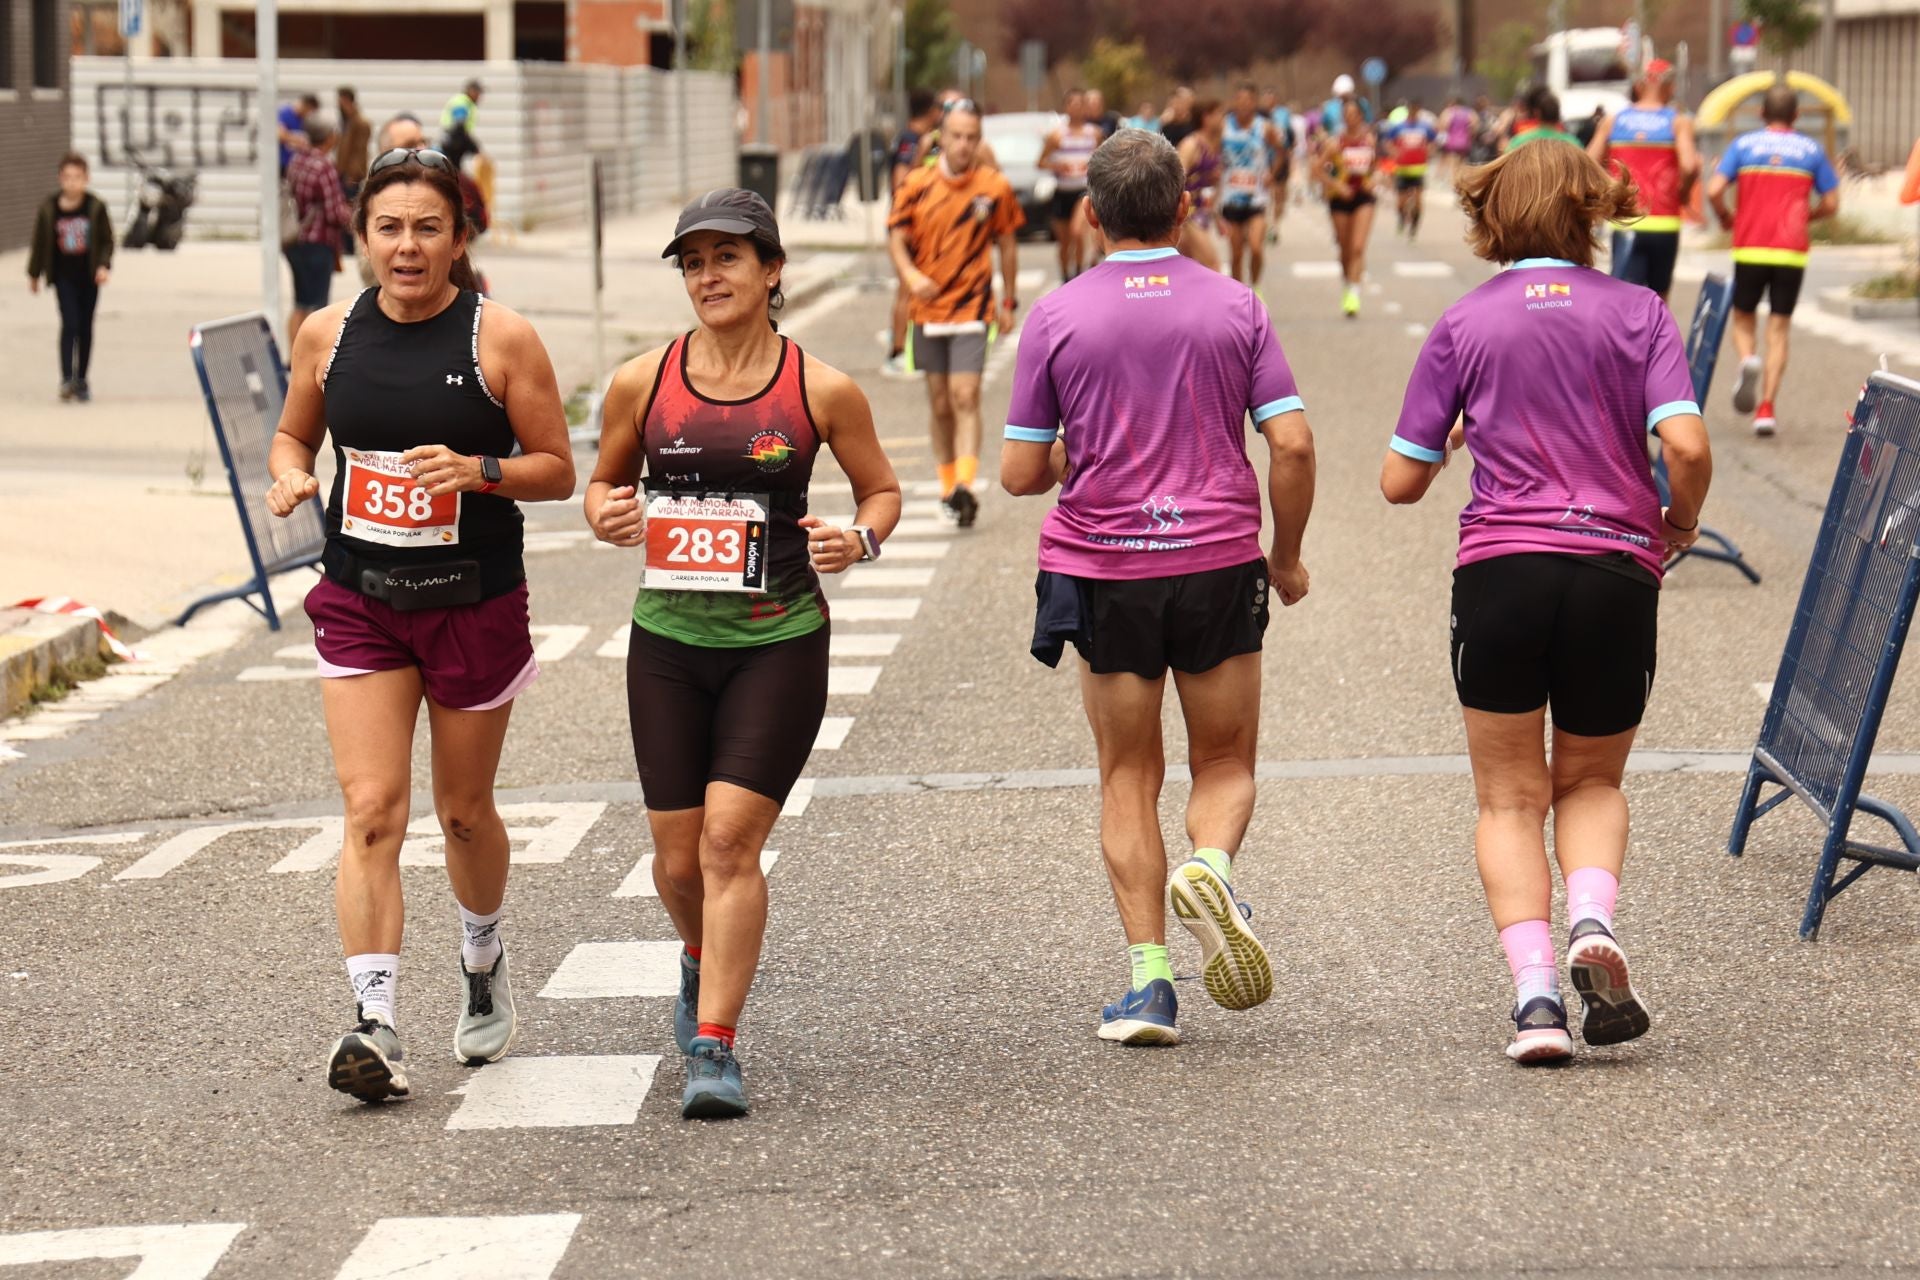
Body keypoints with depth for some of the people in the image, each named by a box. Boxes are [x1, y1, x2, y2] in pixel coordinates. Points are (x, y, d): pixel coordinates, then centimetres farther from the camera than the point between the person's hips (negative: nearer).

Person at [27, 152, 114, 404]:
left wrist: (104, 266, -12)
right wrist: (33, 275, 11)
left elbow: (107, 241, 2)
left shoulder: (96, 207, -4)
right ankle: (67, 379, -17)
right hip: (64, 276, -1)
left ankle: (81, 381, 19)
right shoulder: (48, 209, -4)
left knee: (85, 327, 8)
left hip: (89, 277, 1)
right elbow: (39, 242, 5)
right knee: (69, 324, -14)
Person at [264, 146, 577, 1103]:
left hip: (475, 603, -2)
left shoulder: (501, 339, -9)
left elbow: (557, 469, -4)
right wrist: (290, 475, -6)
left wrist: (480, 470, -22)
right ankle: (374, 1023, -15)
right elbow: (293, 432, 16)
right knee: (371, 810, -11)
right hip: (359, 603, 2)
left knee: (462, 810, 13)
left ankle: (484, 955, 42)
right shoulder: (328, 335, 1)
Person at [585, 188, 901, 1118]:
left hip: (779, 643, -2)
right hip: (668, 641, 3)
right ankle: (705, 963, 41)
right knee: (678, 859, 7)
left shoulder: (823, 392, -3)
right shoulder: (642, 384, 1)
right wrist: (606, 517, -8)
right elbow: (602, 482, 15)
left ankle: (714, 1046, -9)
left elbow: (882, 490, 10)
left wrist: (859, 540, -11)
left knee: (731, 837, -15)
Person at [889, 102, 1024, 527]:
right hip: (928, 309, 2)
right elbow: (896, 237, 1)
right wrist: (910, 274, -20)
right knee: (940, 405, 10)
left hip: (972, 309, -2)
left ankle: (965, 486, -23)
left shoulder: (995, 188, -2)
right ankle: (947, 488, 21)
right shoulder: (918, 186, -1)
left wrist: (1009, 301, 12)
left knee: (965, 397, -16)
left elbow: (1008, 243, 9)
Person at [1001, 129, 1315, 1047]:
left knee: (1128, 777, 9)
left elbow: (1020, 473, -3)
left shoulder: (1057, 318, -3)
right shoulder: (1235, 307, 0)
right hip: (1219, 565, 0)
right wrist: (1286, 556, 9)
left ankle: (1149, 978, 2)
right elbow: (1292, 444, -4)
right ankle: (1211, 864, -19)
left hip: (1103, 572, 0)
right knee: (1225, 763, 13)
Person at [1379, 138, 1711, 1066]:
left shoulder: (1465, 323, 4)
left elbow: (1401, 482, 3)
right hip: (1617, 572, 1)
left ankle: (1535, 989, -7)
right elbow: (1687, 444, -11)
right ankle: (1592, 922, -9)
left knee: (1510, 798, 10)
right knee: (1591, 782, 20)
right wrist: (1680, 523, 8)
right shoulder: (1637, 312, 3)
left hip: (1501, 569, -1)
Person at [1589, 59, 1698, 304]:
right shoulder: (1679, 122, -1)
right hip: (1664, 224, -1)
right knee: (1659, 298, 17)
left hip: (1626, 226, 1)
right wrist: (1683, 193, 3)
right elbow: (1689, 166, -15)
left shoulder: (1612, 122, 6)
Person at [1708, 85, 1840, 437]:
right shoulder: (1811, 150, 6)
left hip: (1749, 248, 0)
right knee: (1778, 329, 5)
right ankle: (1766, 408, -5)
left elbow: (1714, 191, -7)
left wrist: (1725, 218, 12)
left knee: (1743, 318, 15)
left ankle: (1748, 360, -18)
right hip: (1792, 250, 0)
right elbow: (1831, 203, 6)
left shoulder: (1743, 145, 3)